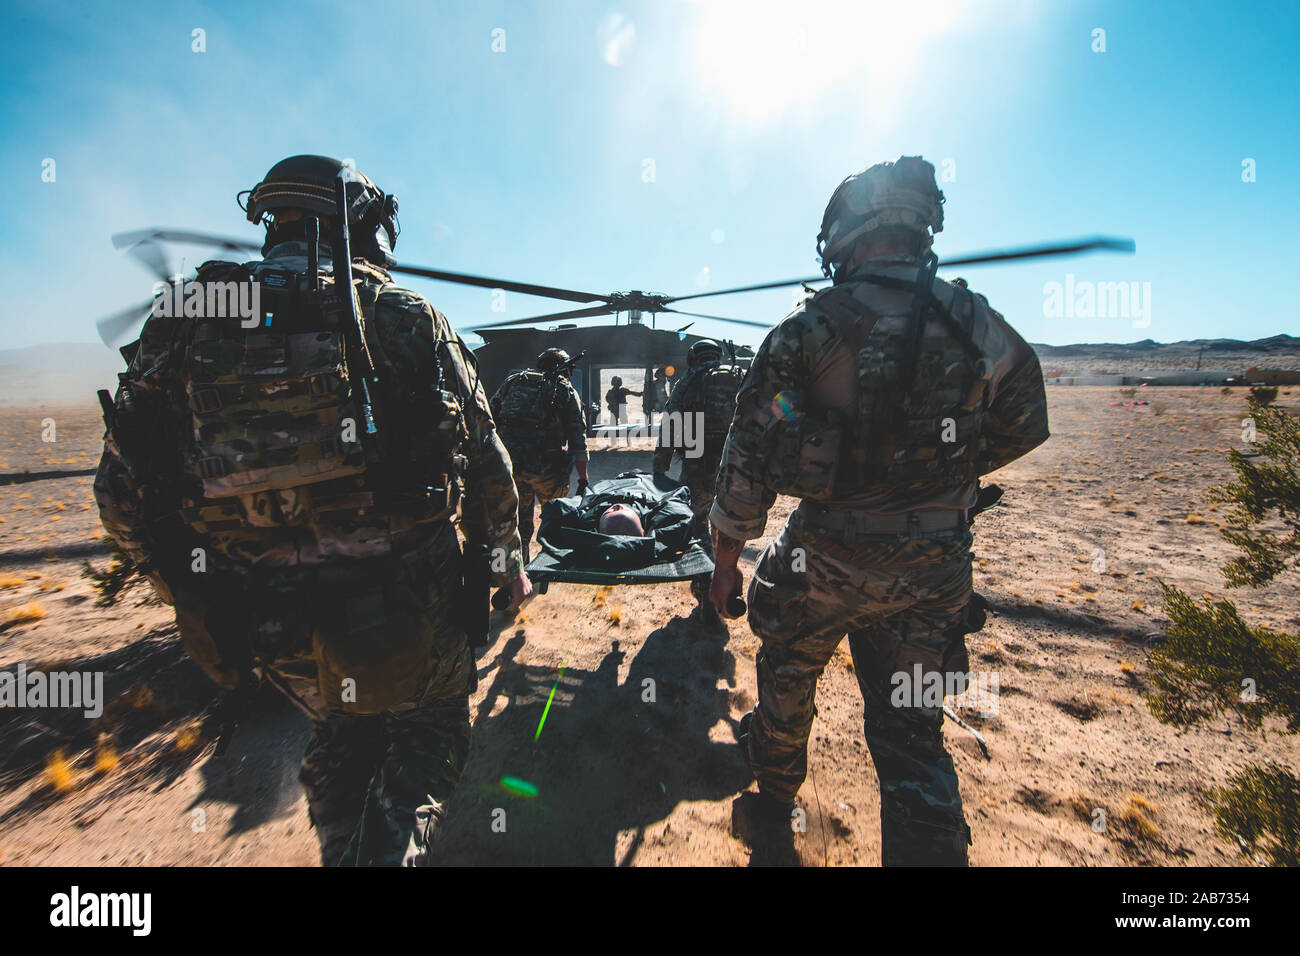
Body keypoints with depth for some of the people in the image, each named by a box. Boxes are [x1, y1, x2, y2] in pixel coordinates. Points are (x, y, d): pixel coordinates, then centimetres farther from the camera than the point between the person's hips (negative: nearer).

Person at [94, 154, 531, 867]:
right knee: (431, 728, 25)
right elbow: (481, 457, -5)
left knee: (340, 733, 32)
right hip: (403, 609, -3)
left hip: (266, 625, 3)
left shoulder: (189, 323, 4)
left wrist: (195, 595, 16)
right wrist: (506, 556, 8)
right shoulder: (404, 317, -3)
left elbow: (125, 492, 3)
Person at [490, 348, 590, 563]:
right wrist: (583, 480, 3)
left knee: (519, 522, 17)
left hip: (508, 466, 3)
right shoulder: (567, 391, 8)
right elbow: (578, 440, 2)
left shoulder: (512, 381, 17)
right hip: (545, 467, -2)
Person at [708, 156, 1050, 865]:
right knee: (912, 730, 17)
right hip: (934, 570, 3)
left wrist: (726, 560, -3)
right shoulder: (983, 327, -2)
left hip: (827, 557, -2)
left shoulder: (811, 328, -13)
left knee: (788, 672, 25)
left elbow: (748, 459, -14)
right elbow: (1024, 430, 13)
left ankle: (775, 785, 52)